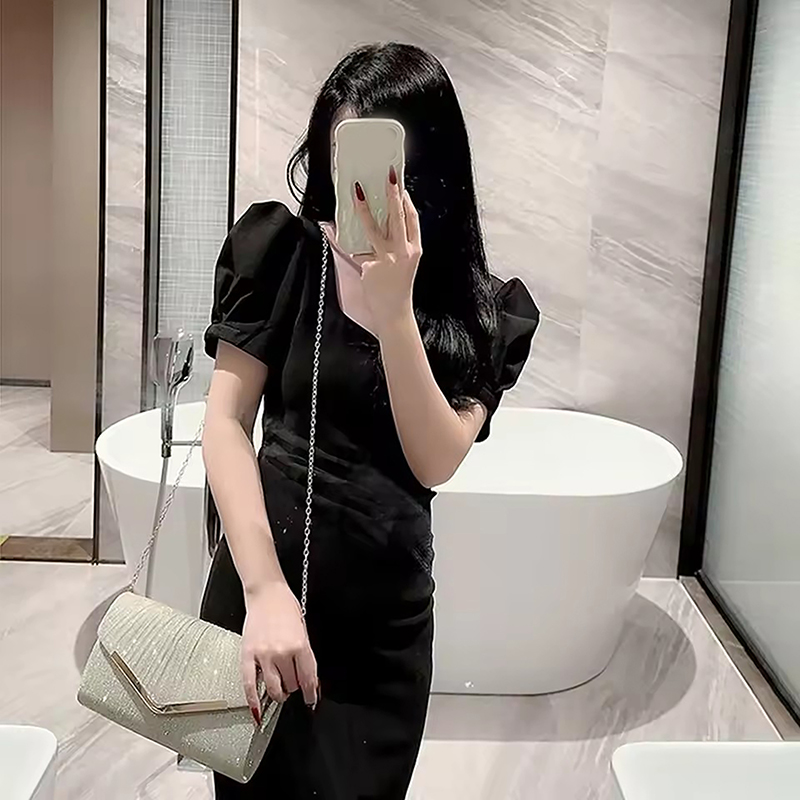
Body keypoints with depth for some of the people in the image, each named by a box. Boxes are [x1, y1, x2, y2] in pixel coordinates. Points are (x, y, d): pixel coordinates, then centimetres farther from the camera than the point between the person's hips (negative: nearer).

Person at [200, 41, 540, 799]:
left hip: (386, 615, 2)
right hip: (258, 583, -1)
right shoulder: (280, 250, -6)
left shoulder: (483, 310, -2)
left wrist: (394, 311, -25)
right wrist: (266, 589, -20)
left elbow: (434, 463, -12)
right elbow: (225, 423, -10)